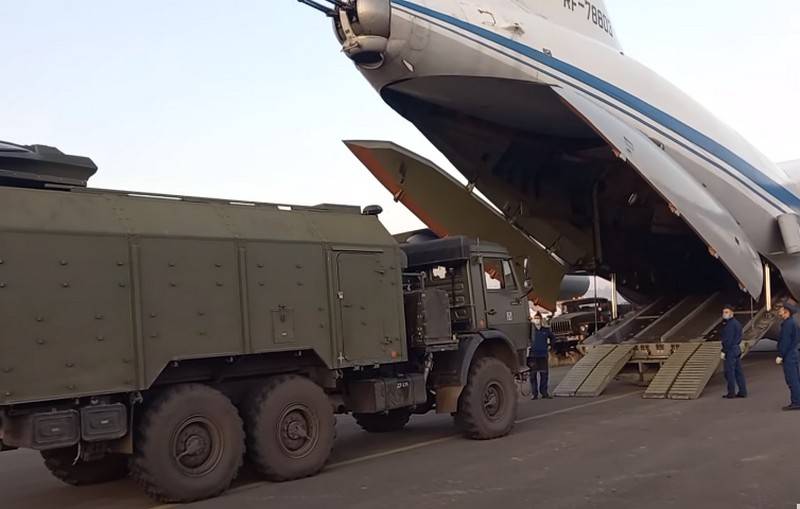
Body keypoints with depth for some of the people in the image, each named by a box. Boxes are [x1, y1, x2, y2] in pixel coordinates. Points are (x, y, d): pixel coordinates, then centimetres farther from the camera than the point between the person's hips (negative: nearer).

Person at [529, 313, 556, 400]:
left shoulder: (546, 330, 7)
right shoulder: (530, 329, -1)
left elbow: (553, 338, 22)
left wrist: (549, 345, 11)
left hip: (543, 355, 2)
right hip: (533, 356, -2)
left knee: (544, 374, 4)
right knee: (533, 375, -1)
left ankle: (544, 392, 13)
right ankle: (534, 393, 4)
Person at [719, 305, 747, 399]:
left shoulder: (730, 324, -16)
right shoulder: (737, 323, 16)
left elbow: (728, 339, -20)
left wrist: (724, 351, -18)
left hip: (731, 350, -10)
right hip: (737, 349, 10)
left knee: (729, 372, -4)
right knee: (738, 371, 12)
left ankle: (731, 393, -1)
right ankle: (743, 392, 15)